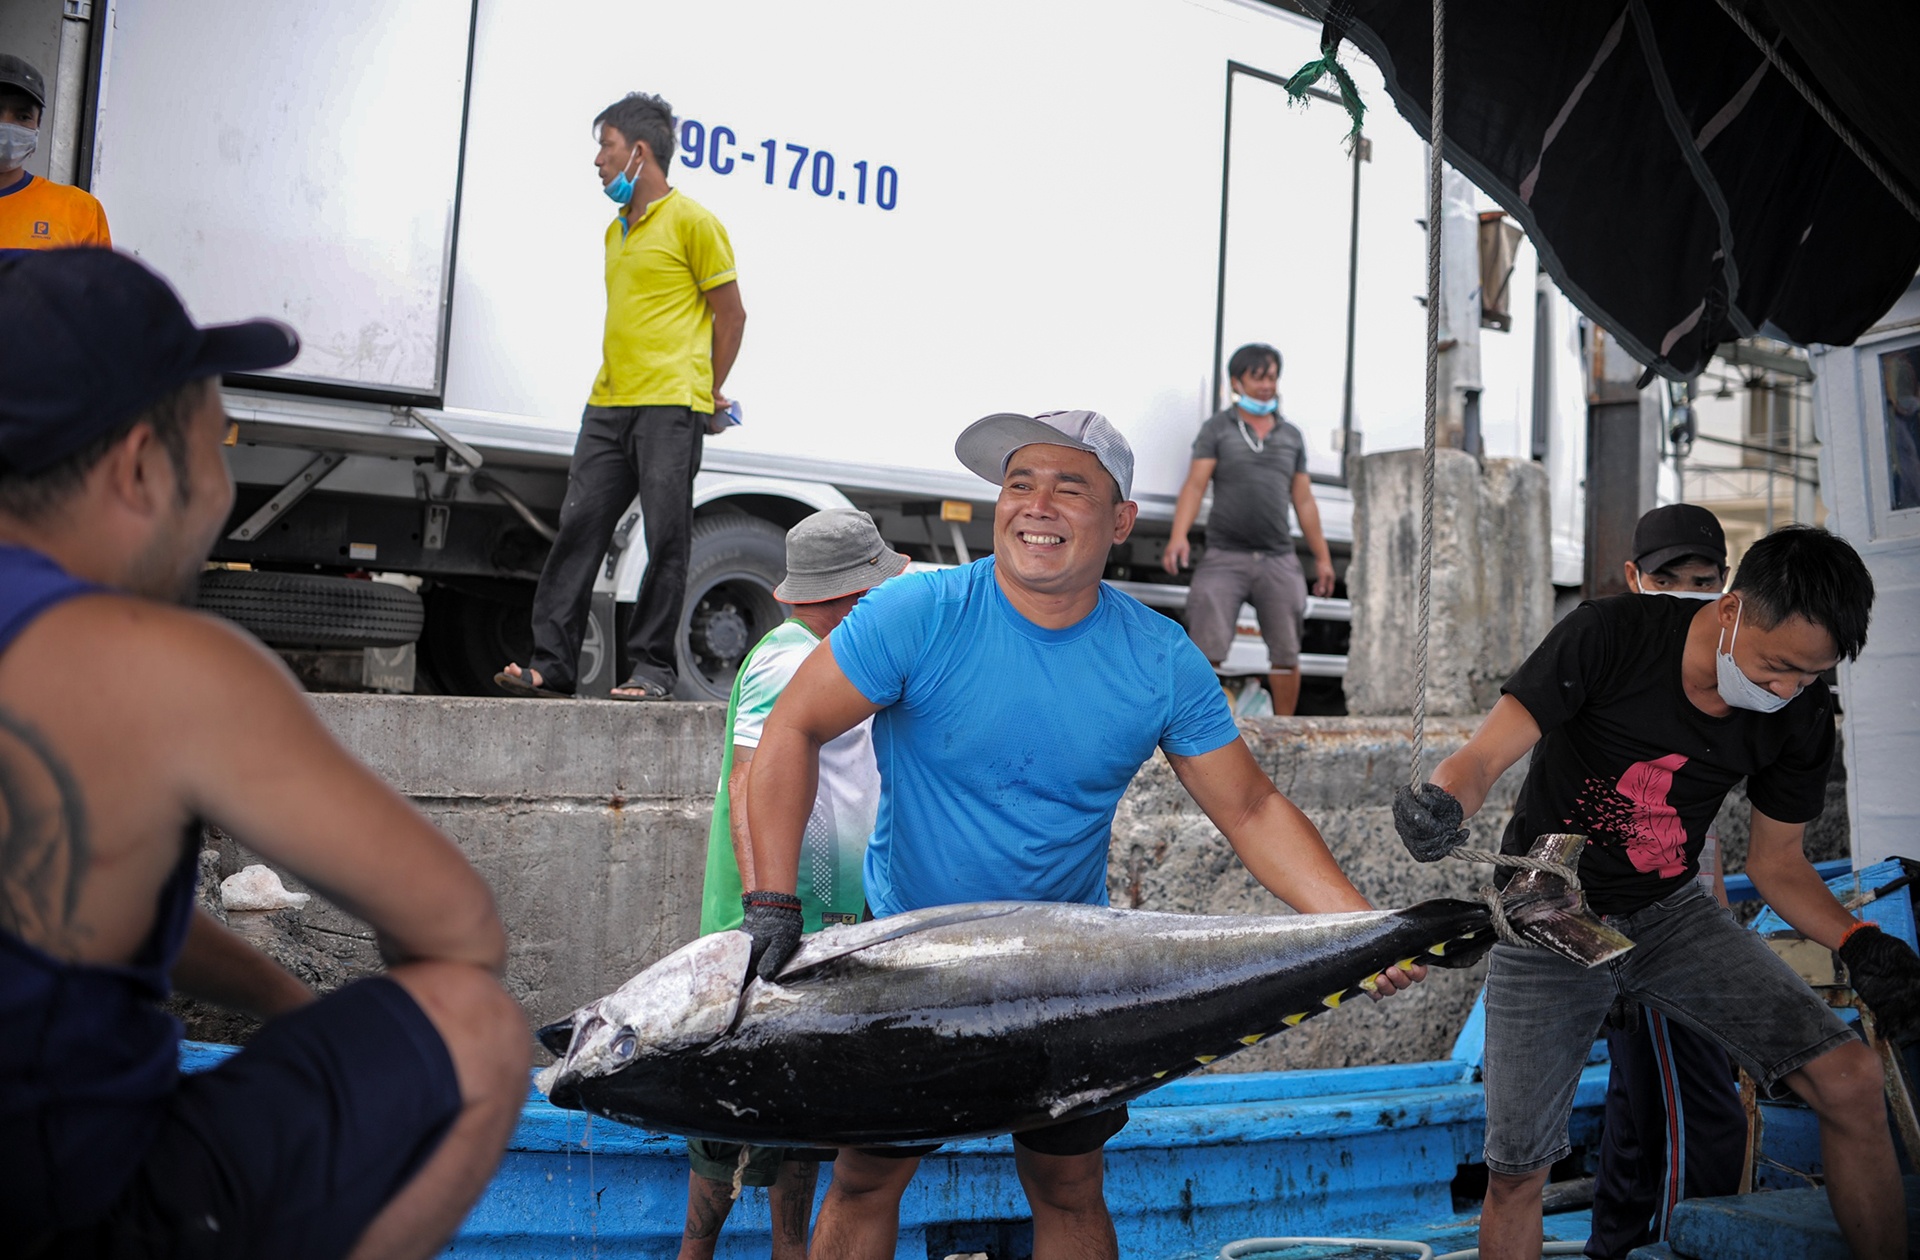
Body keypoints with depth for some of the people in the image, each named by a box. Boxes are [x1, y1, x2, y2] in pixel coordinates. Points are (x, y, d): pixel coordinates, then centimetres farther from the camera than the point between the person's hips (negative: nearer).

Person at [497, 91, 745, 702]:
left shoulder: (692, 221, -2)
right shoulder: (616, 230, 22)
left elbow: (730, 313, 0)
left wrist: (709, 392, 4)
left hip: (670, 406, -7)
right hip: (608, 405, 7)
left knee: (666, 540, -4)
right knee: (577, 527, 1)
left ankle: (652, 667, 3)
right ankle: (551, 663, 3)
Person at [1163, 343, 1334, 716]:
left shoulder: (1292, 436, 17)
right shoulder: (1217, 429, 7)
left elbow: (1304, 501, 18)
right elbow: (1195, 485, -5)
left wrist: (1322, 556, 14)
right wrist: (1178, 535, -20)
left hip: (1278, 559, 3)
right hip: (1224, 557, -3)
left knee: (1286, 654, 3)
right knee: (1206, 650, -11)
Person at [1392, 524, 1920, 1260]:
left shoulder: (1802, 718, -8)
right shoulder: (1609, 637, -22)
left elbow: (1775, 860, 5)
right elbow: (1482, 759, -23)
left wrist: (1859, 946, -13)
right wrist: (1441, 806, -47)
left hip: (1671, 916, 3)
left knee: (1851, 1081, -14)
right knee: (1515, 1173, 0)